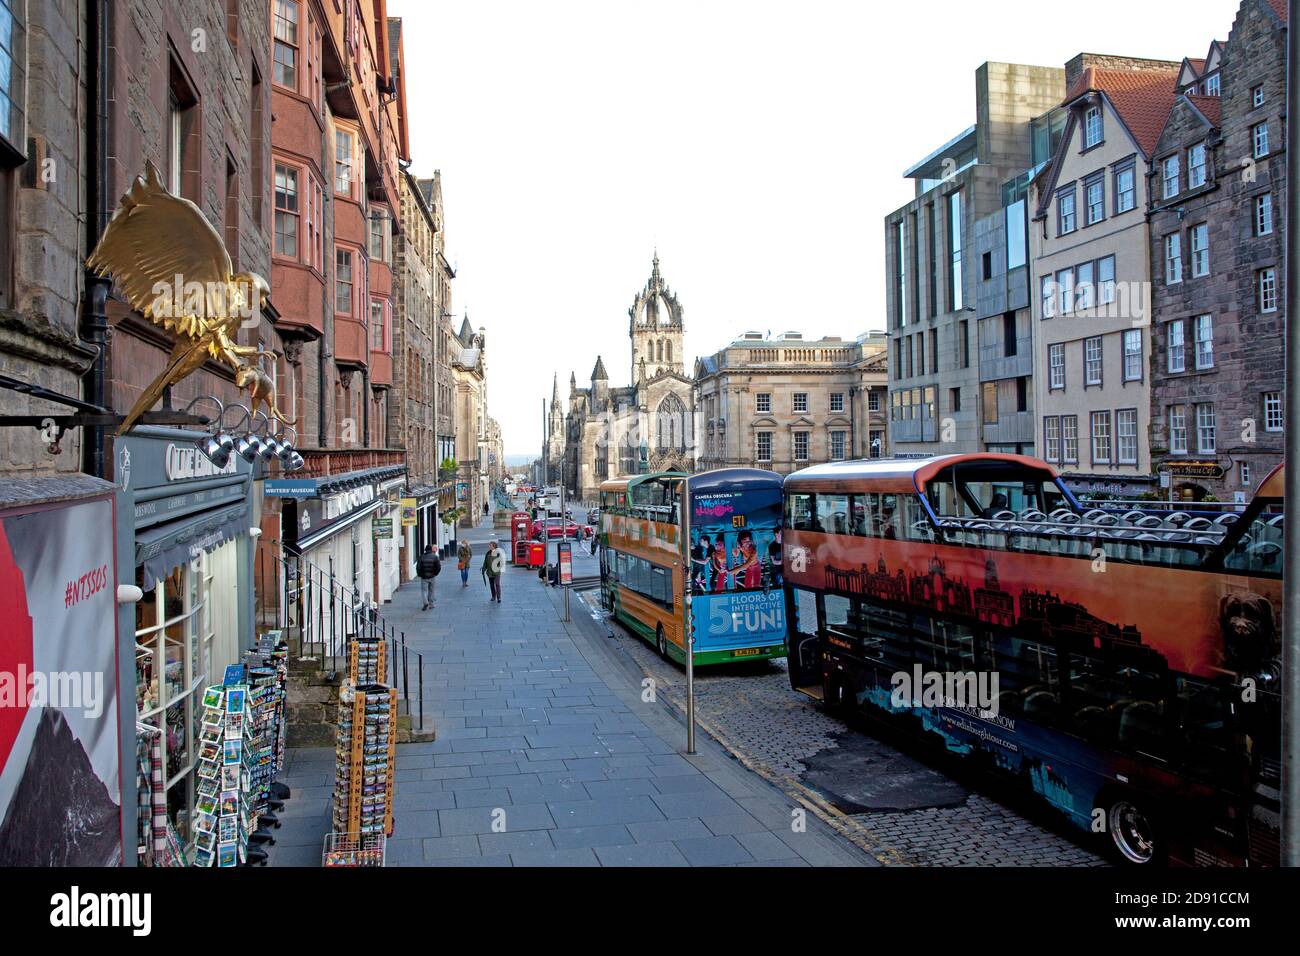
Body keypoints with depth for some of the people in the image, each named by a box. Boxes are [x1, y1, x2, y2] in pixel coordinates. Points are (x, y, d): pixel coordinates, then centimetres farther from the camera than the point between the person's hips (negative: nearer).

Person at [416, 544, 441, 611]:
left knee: (424, 590, 3)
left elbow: (418, 567, -7)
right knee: (431, 590, 13)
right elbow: (439, 567, -8)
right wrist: (435, 573, 6)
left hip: (424, 577, -1)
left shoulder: (421, 557, -3)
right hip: (432, 577, 1)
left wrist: (419, 574, 6)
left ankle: (426, 603, -16)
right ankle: (431, 604, 17)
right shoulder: (435, 557, -3)